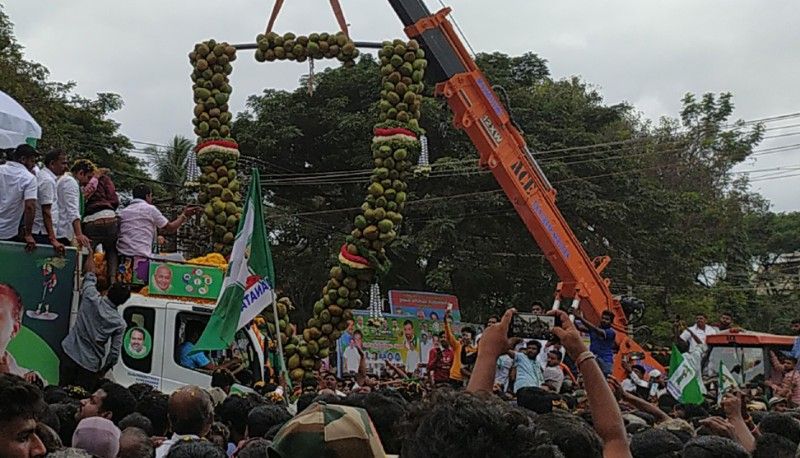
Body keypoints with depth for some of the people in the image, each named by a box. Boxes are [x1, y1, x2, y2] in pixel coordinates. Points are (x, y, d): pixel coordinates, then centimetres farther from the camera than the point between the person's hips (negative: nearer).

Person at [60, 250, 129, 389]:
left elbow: (90, 275, 13)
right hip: (90, 365, -1)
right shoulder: (119, 324, -6)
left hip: (70, 357, 1)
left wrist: (90, 256, 31)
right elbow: (114, 353, -3)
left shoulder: (92, 299, -7)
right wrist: (103, 371, 13)